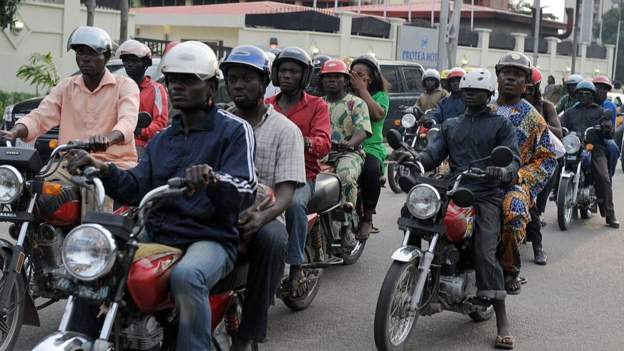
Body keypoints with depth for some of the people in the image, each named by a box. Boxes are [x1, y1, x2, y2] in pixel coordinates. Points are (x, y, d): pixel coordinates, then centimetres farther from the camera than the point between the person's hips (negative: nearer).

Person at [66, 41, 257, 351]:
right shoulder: (162, 139, 21)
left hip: (209, 238, -6)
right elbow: (137, 189, 8)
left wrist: (212, 180, -36)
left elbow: (244, 193, -14)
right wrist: (103, 169, -10)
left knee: (186, 276, -38)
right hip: (157, 234, 7)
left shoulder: (234, 130, -1)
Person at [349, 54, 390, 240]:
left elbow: (378, 114, -11)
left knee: (370, 170, -36)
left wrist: (362, 90, -5)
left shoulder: (380, 96, 11)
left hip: (370, 147, -2)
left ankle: (367, 217, -18)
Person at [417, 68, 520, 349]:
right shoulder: (450, 125, 24)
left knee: (485, 253, -20)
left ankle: (502, 322, -17)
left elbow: (513, 158, -1)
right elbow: (434, 153, 9)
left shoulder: (501, 124, 11)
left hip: (486, 196, -4)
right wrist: (414, 159, -14)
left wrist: (505, 171, -26)